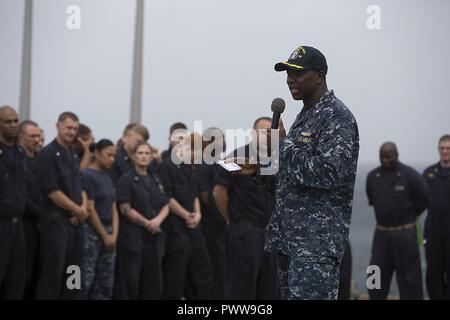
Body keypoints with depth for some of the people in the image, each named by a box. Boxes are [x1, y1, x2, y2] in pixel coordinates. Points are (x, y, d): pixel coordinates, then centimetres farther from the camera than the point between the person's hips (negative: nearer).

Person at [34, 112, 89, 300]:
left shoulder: (74, 156, 16)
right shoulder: (48, 154, -8)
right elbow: (52, 191, -15)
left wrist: (84, 209, -3)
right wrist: (78, 210, -9)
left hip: (76, 221, 8)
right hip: (56, 220, -8)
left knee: (73, 273, 8)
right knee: (52, 272, -8)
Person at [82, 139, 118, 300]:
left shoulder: (108, 178, 14)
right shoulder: (87, 175, -10)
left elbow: (113, 209, 13)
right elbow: (89, 209, -14)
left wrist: (114, 235, 0)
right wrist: (105, 236, -10)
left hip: (108, 233, 8)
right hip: (91, 232, -8)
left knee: (105, 282, 8)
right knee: (86, 280, -9)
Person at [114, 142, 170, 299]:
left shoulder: (155, 180, 15)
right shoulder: (127, 179, -3)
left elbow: (165, 206, 11)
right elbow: (125, 209, -11)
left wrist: (158, 220, -9)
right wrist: (147, 223, -13)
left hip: (154, 237, 6)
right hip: (132, 236, -6)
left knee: (153, 280, 6)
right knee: (130, 280, -5)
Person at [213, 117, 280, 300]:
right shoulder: (239, 156, -6)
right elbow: (219, 192, -8)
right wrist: (231, 219, -1)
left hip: (269, 233, 6)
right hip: (244, 232, -6)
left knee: (269, 290, 8)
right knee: (241, 289, -5)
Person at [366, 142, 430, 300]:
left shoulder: (410, 175, -11)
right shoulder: (373, 176, 3)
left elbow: (424, 200, -2)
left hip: (405, 234, -4)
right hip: (381, 234, 4)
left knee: (409, 276, 2)